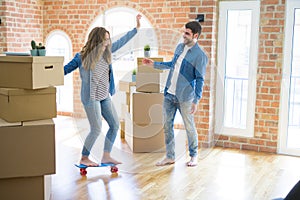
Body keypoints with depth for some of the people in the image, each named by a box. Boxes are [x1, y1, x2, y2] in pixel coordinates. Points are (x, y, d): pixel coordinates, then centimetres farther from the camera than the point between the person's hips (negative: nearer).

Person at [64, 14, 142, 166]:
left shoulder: (106, 52, 3)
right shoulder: (82, 57, -13)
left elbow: (121, 42, 13)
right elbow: (66, 69, -4)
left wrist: (136, 28, 16)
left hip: (105, 97, 7)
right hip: (91, 98, -7)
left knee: (115, 125, 7)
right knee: (96, 129, -5)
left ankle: (106, 156, 17)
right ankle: (84, 158, 13)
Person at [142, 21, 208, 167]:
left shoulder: (200, 55, -13)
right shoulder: (179, 47, 9)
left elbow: (200, 80, -14)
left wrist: (196, 101, -18)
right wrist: (154, 64, 20)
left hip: (185, 97, -7)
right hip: (169, 94, 7)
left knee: (189, 127, 5)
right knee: (167, 126, 8)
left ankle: (194, 156, 23)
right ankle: (170, 157, 19)